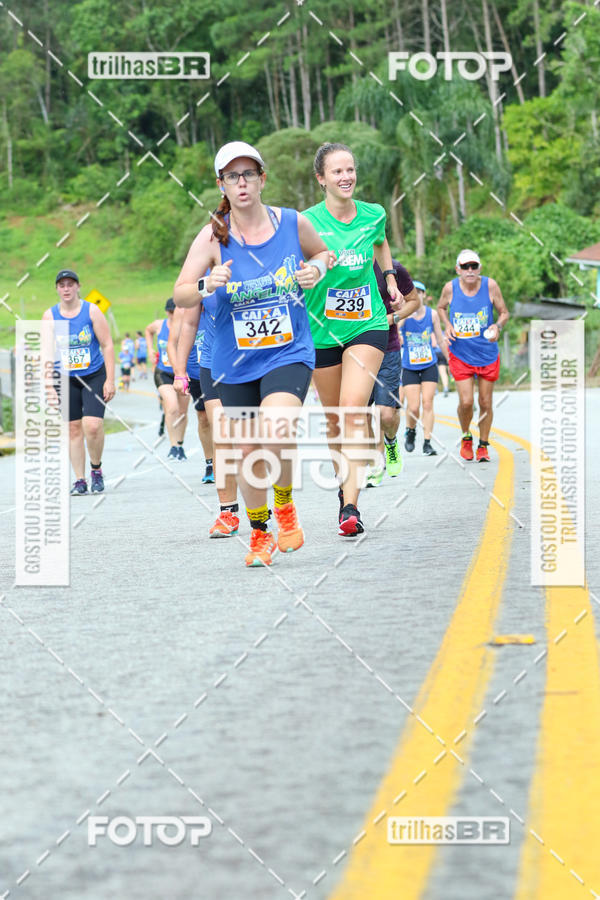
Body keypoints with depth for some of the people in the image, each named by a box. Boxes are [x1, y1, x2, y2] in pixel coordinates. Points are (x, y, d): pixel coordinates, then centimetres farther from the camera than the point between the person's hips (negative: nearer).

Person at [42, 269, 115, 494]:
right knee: (73, 429, 0)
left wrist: (110, 380, -9)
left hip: (94, 376, -2)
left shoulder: (92, 311, -4)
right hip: (66, 380, 2)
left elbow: (107, 346, -3)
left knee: (93, 425, -17)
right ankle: (79, 480, 8)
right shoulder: (50, 316, 1)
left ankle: (96, 469, 7)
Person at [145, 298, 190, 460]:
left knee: (182, 411, 10)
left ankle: (180, 445, 31)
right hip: (163, 373, 0)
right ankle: (173, 447, -18)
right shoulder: (159, 325, -1)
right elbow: (148, 330, 22)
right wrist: (150, 349, 11)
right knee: (172, 407, -21)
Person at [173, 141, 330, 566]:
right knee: (248, 448, 8)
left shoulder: (294, 223, -4)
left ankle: (285, 506, 2)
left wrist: (317, 269, -6)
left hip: (289, 353, -1)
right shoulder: (214, 236, -8)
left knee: (278, 429, -26)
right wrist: (207, 286, -28)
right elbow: (180, 294, -7)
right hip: (235, 362, 1)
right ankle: (260, 534, 30)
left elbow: (323, 253, 17)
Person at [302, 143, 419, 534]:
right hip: (322, 330, 0)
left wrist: (389, 277, 16)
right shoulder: (307, 222, -11)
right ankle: (345, 484, 35)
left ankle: (351, 506, -23)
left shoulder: (373, 215, 0)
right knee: (335, 419, 10)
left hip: (367, 326, 0)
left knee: (354, 411, -17)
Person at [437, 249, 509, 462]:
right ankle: (466, 438, 20)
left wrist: (498, 326, -20)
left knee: (485, 403, 5)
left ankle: (483, 445, 24)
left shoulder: (490, 285, -10)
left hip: (487, 354, 0)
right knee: (465, 402, -9)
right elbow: (441, 308, 13)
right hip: (461, 355, 0)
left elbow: (504, 313, 1)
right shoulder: (450, 288, -8)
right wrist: (447, 325, -7)